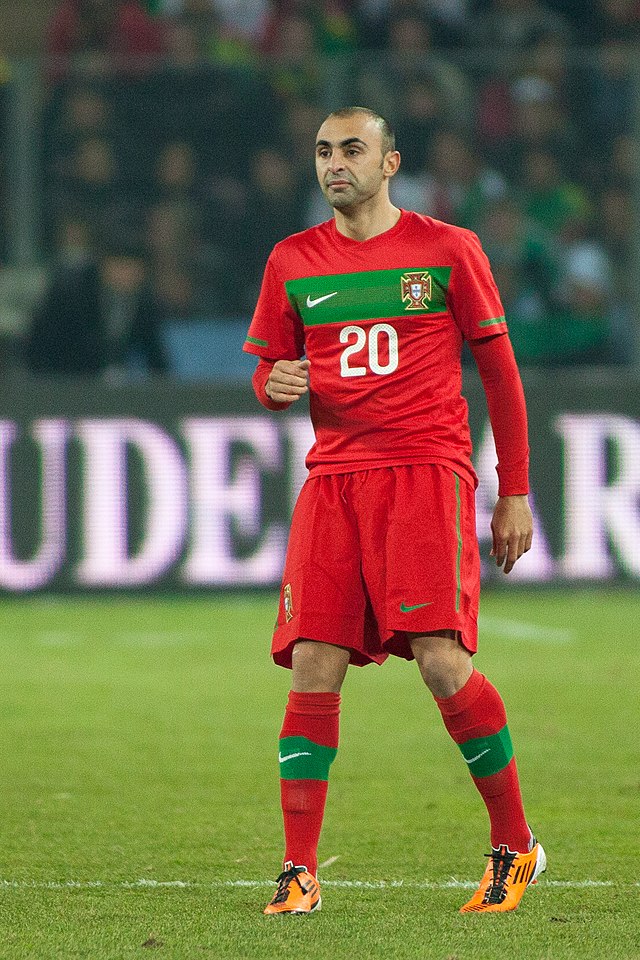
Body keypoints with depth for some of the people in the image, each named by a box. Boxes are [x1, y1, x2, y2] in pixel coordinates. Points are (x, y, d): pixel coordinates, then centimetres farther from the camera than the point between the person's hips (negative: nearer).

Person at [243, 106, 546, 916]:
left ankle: (515, 845, 1)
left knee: (441, 662, -16)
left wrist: (514, 494, 5)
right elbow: (267, 375, 19)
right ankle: (299, 872, -3)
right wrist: (277, 386, -7)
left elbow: (499, 372, 8)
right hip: (333, 477, 3)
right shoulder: (292, 262, 12)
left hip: (427, 469, -3)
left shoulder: (447, 249, 4)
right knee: (313, 669, -7)